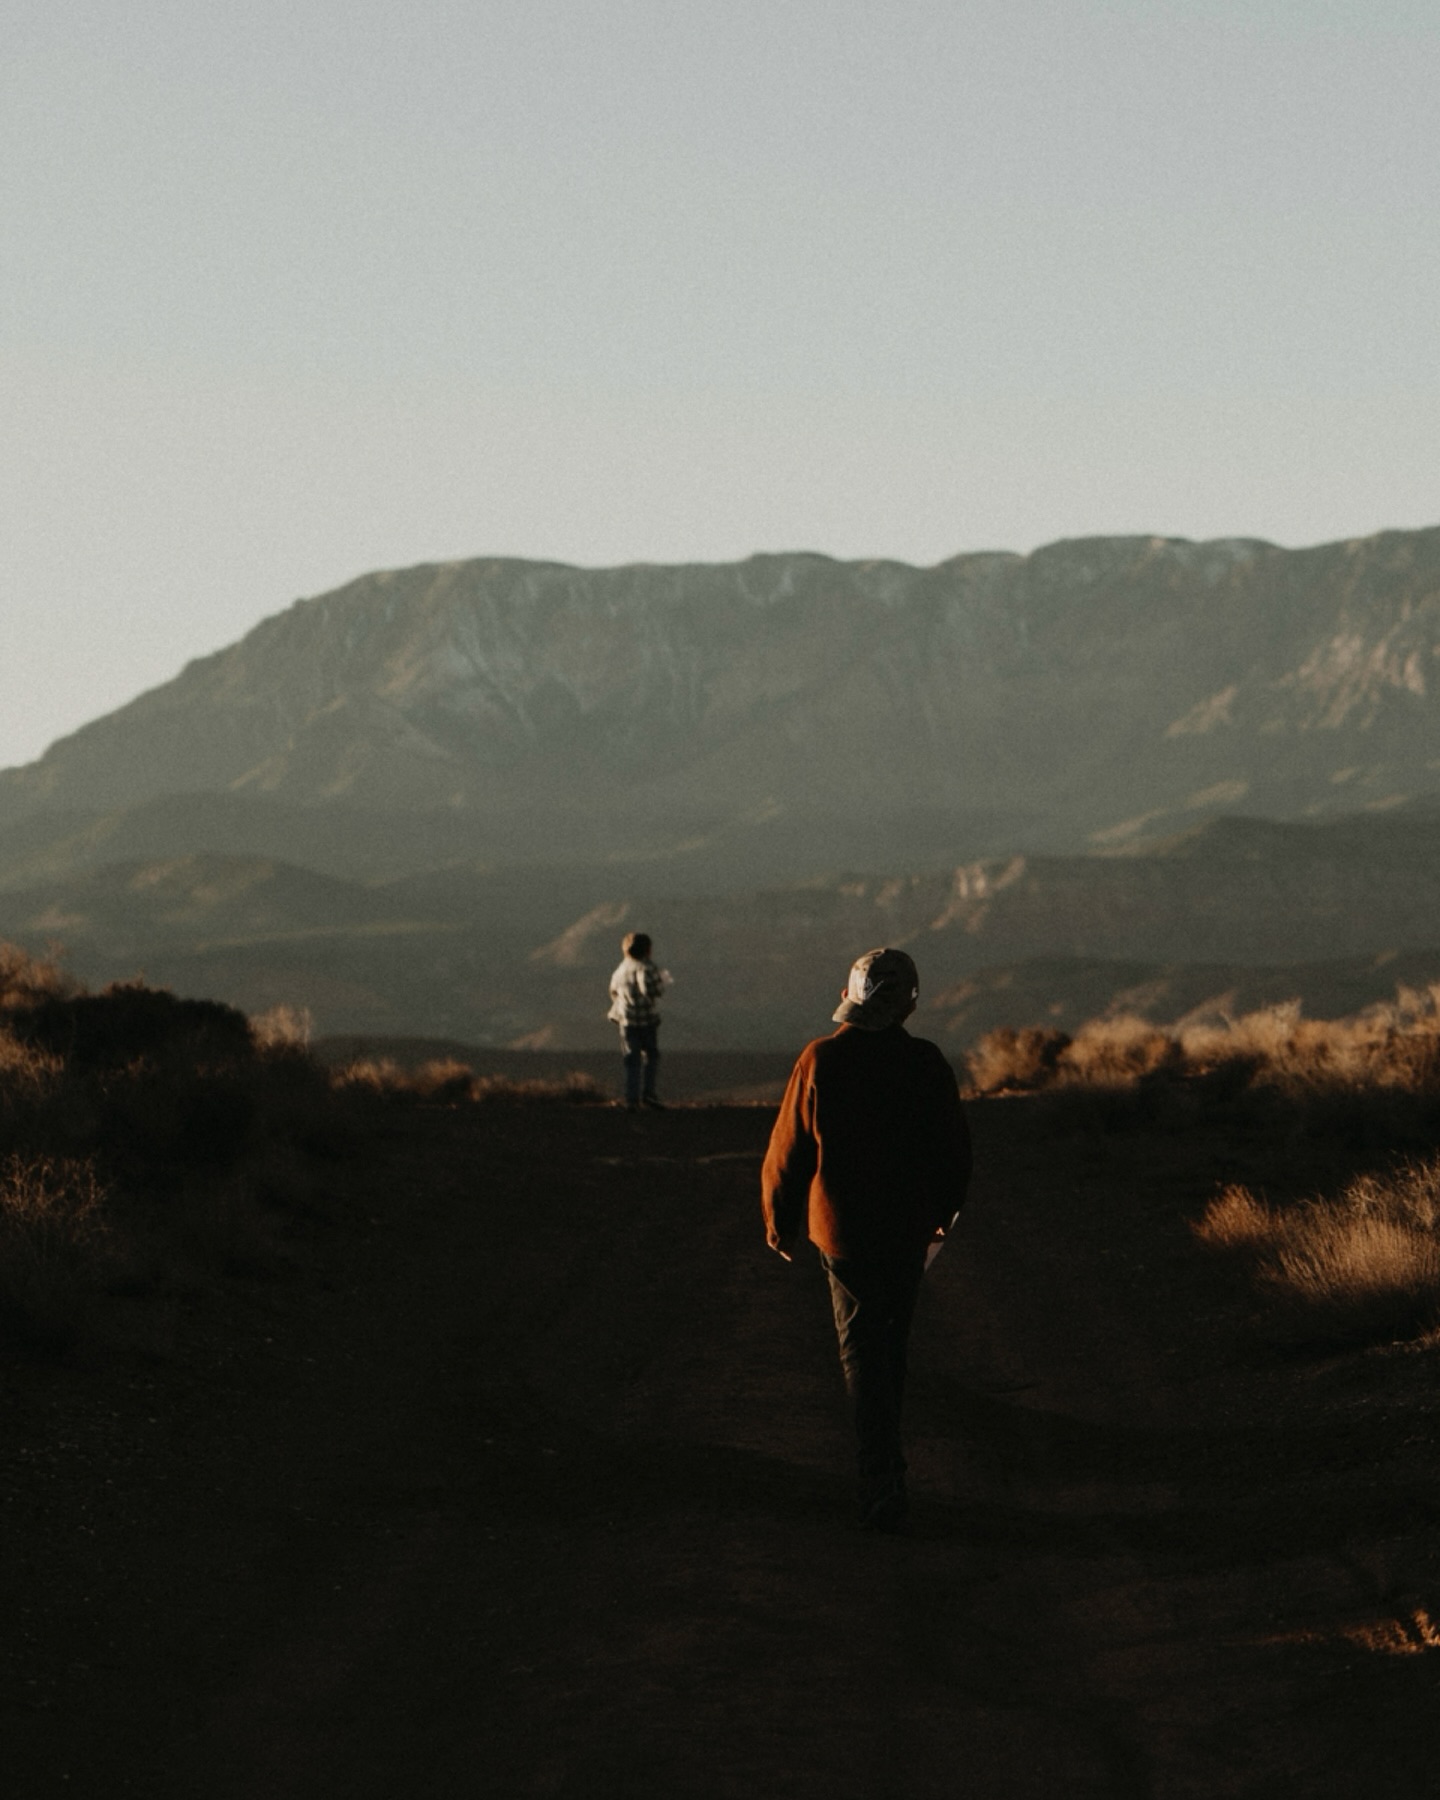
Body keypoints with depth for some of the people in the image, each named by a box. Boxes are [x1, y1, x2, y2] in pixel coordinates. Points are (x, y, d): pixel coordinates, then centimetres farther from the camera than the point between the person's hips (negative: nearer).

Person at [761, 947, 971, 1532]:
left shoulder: (821, 1060, -12)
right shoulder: (927, 1063, -5)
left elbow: (789, 1149, -7)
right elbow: (954, 1151, 4)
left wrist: (779, 1220, 8)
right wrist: (941, 1212, 22)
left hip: (843, 1229, -2)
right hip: (909, 1230, 2)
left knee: (863, 1353, 0)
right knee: (891, 1346, 19)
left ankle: (882, 1488, -11)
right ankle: (885, 1467, 32)